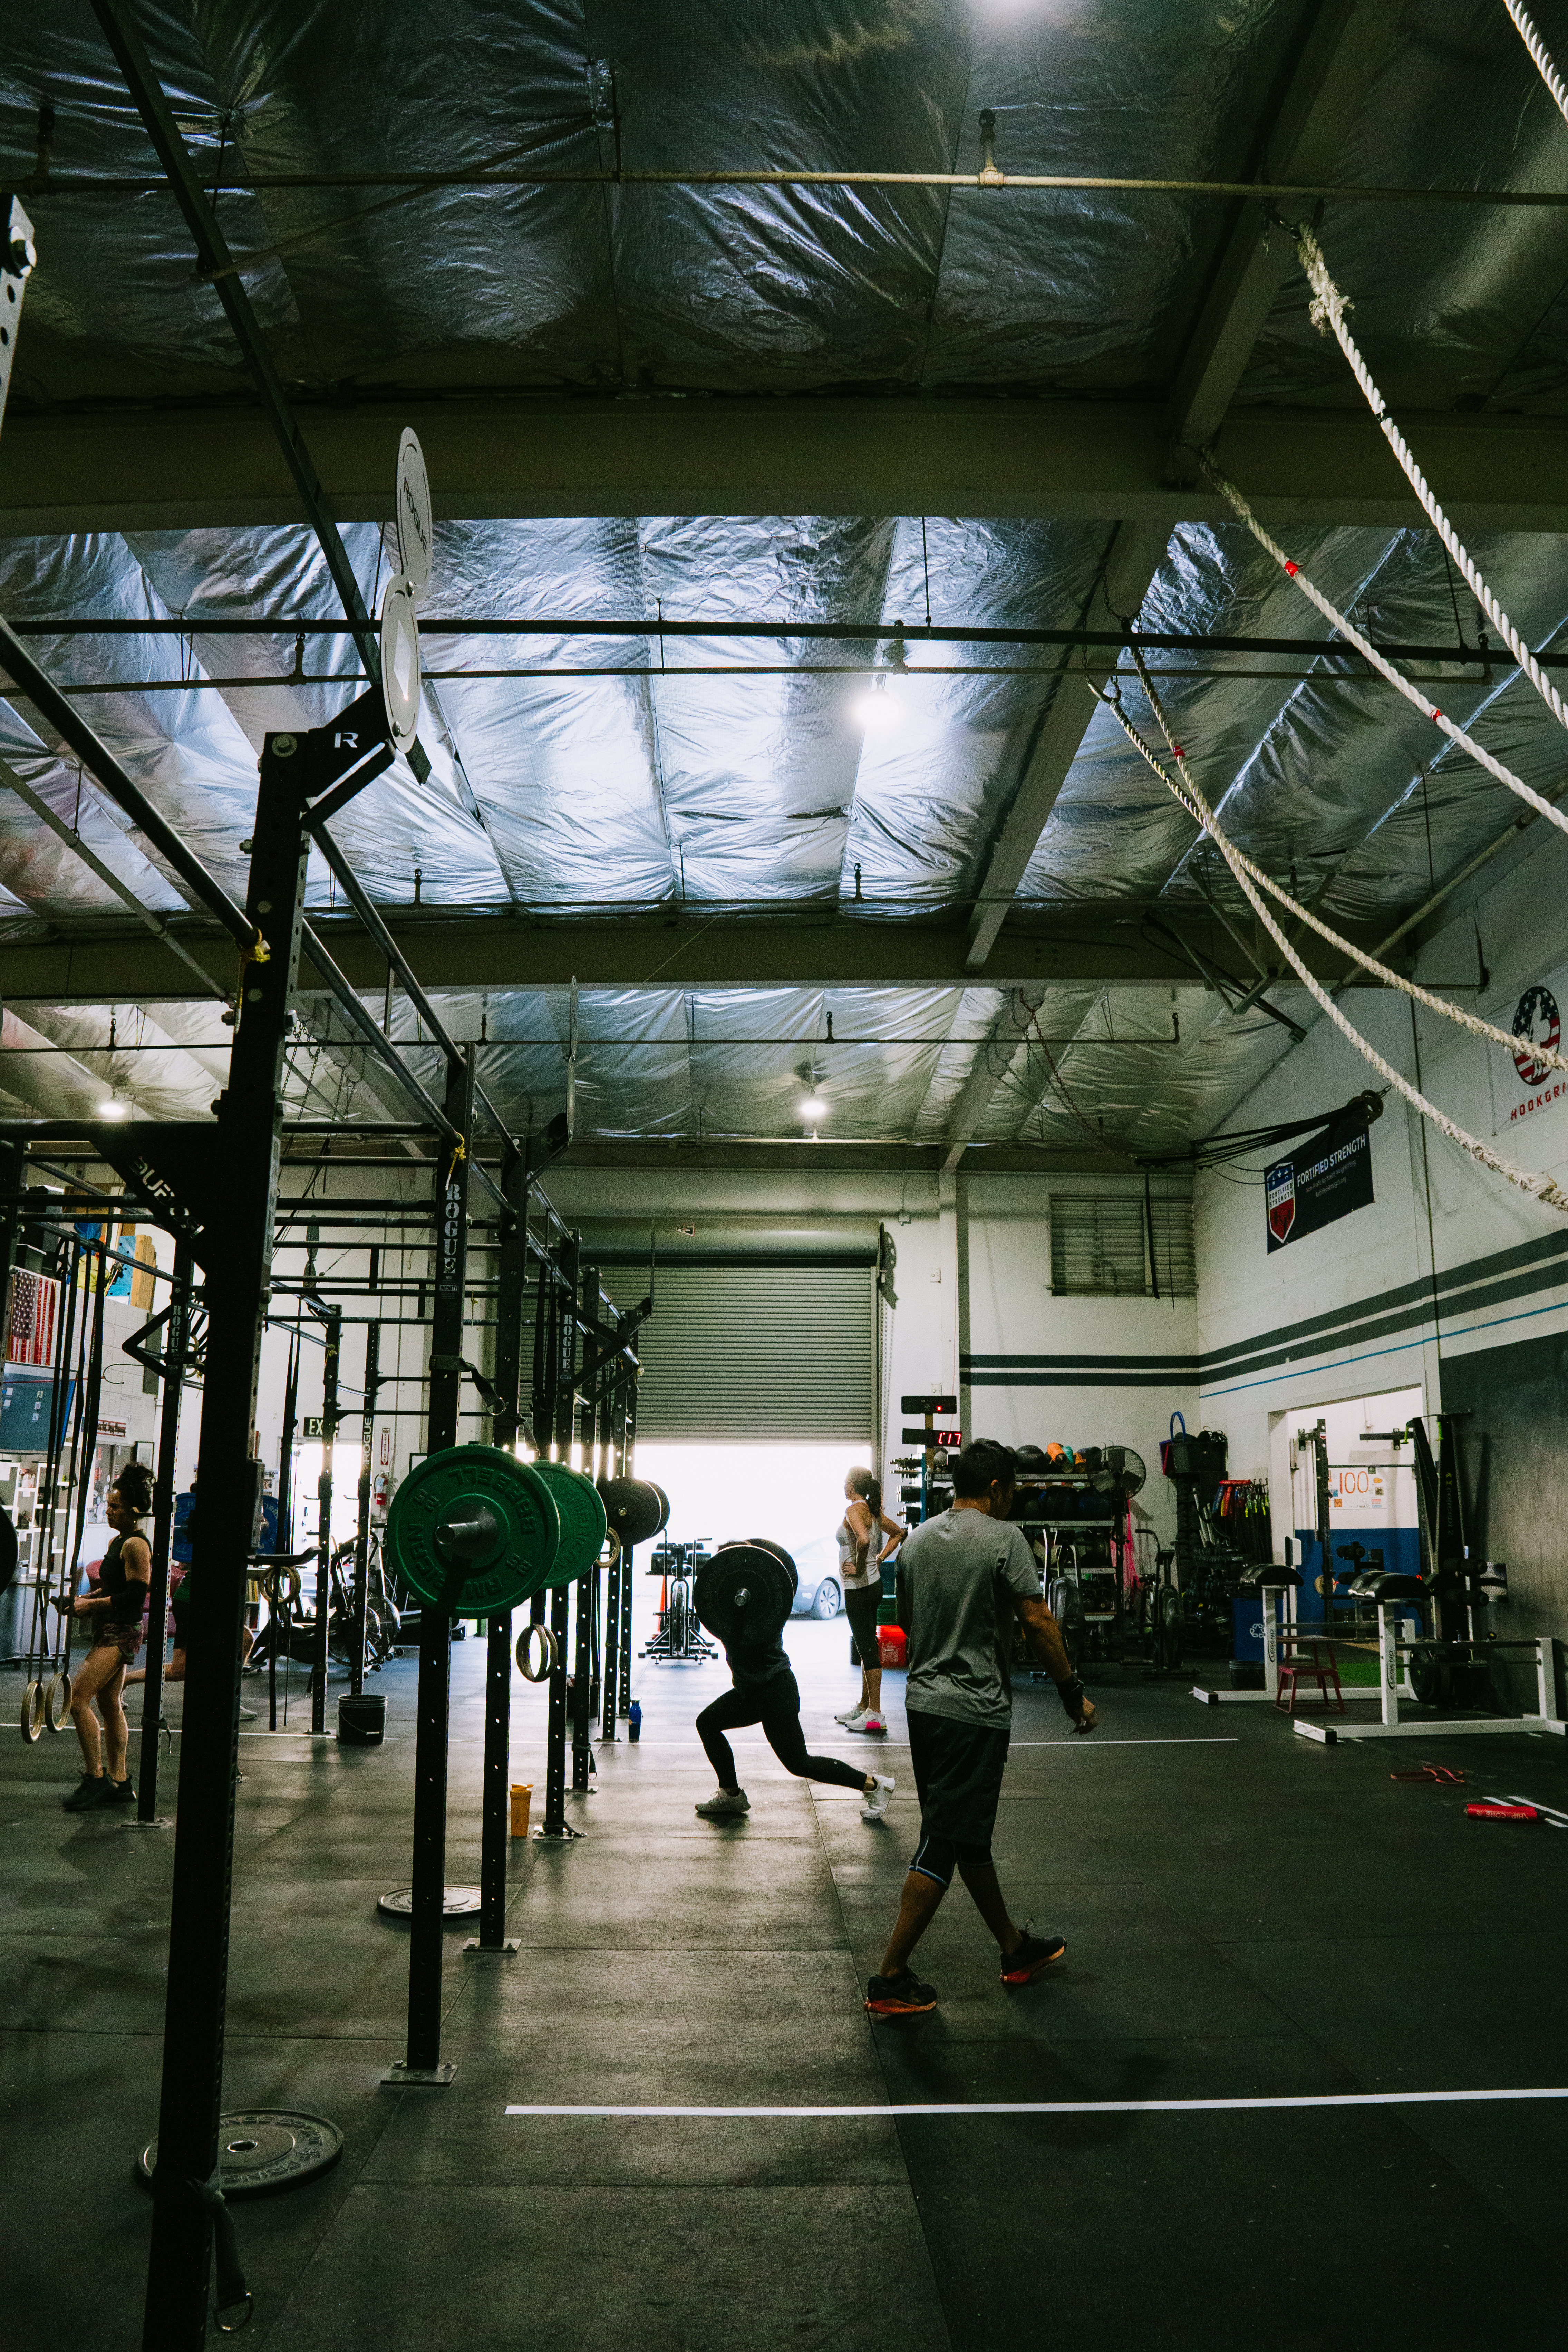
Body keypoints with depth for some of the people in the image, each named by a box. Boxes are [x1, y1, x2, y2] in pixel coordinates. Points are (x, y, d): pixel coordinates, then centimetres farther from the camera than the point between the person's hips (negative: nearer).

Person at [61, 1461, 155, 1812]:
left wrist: (92, 1604, -16)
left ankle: (95, 1778, -7)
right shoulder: (117, 1541, 13)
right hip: (111, 1632, 10)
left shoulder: (135, 1545, -17)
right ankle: (119, 1783, 21)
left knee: (78, 1698, -14)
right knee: (110, 1705, 13)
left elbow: (135, 1596, -21)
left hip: (120, 1634, -10)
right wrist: (85, 1599, 10)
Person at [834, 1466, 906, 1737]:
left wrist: (859, 1568, -20)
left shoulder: (854, 1509, -16)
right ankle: (863, 1707, 26)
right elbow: (898, 1533, 23)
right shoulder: (873, 1510, 11)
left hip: (859, 1587, -10)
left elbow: (863, 1540, -34)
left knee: (868, 1648, -5)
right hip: (873, 1584, 10)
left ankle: (875, 1715, 0)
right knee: (867, 1647, 16)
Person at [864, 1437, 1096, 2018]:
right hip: (974, 1711, -8)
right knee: (945, 1843, -2)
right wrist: (1072, 1693, -5)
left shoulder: (918, 1540, 9)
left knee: (971, 1835, 18)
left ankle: (1017, 1948, 33)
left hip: (923, 1703, 9)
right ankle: (891, 1979, 1)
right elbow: (1037, 1622, -14)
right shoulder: (1003, 1539, -13)